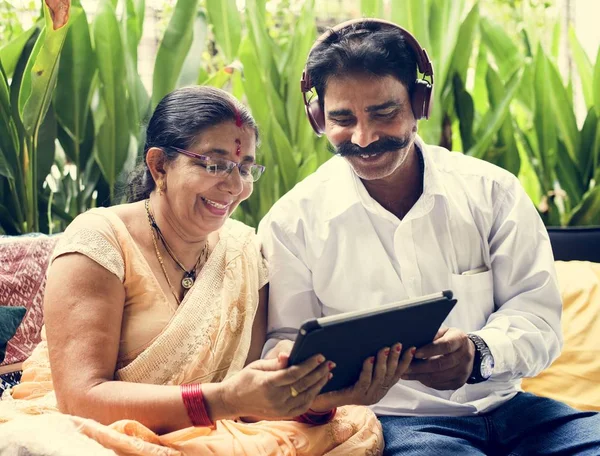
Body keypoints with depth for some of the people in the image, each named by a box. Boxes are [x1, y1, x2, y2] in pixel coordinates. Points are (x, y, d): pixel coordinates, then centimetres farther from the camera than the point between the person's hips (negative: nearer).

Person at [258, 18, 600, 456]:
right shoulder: (292, 222, 0)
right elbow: (285, 340, 2)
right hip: (390, 420, -3)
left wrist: (480, 352, -21)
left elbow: (538, 315, 1)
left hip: (505, 407, 4)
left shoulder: (492, 191, 4)